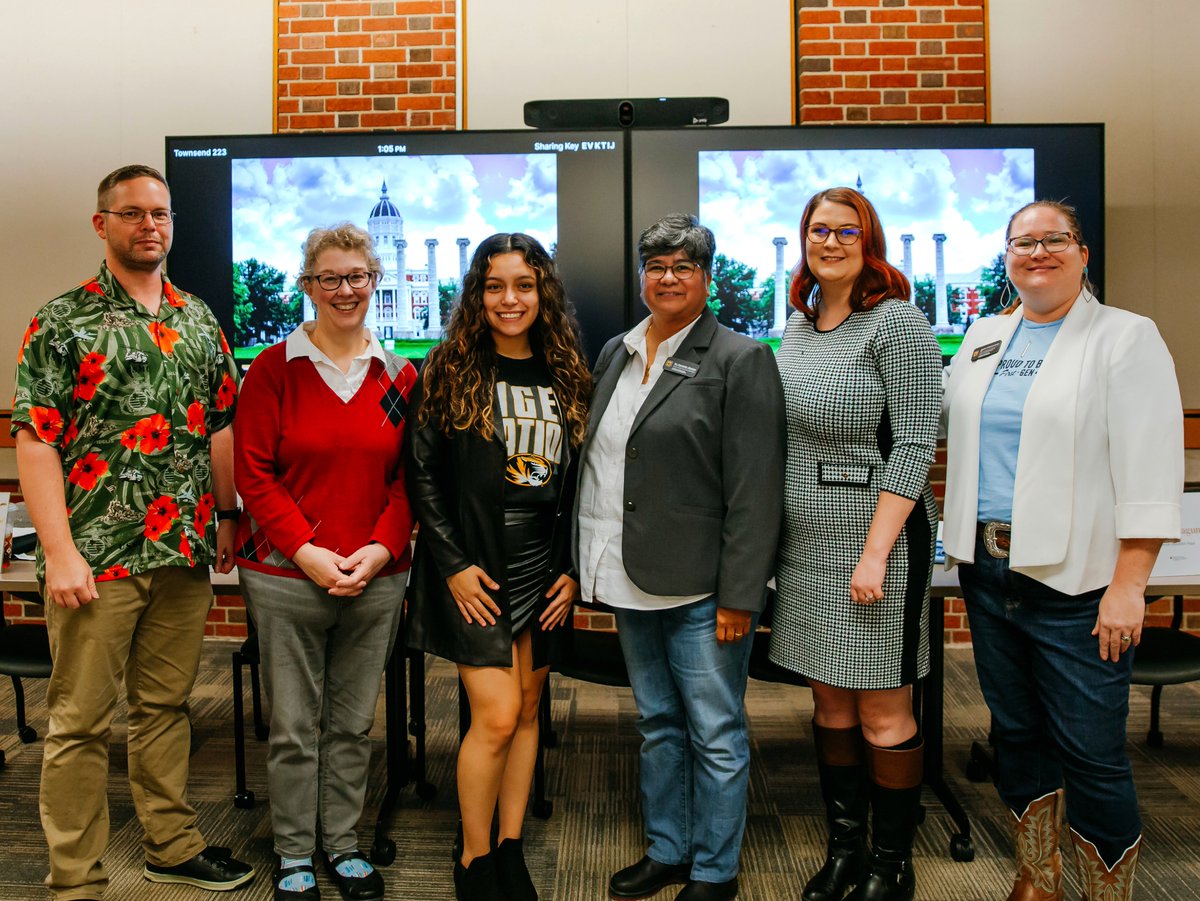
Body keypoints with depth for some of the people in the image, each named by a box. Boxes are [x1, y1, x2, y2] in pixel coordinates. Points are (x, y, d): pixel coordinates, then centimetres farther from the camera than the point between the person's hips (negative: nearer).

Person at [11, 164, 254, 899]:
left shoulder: (200, 321, 11)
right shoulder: (63, 322, -3)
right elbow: (35, 443, -8)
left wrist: (226, 518, 10)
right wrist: (60, 553, -14)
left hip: (186, 554, 5)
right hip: (97, 557, -4)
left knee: (167, 704, 16)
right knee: (81, 720, 5)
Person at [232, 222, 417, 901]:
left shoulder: (400, 376, 5)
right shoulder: (274, 368, -2)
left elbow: (408, 479, 5)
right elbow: (254, 473, -6)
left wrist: (380, 548, -9)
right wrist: (307, 552, -14)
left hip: (376, 579, 3)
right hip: (285, 575, -2)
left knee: (355, 722, 14)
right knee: (295, 725, 8)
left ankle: (345, 844, 32)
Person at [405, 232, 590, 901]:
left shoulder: (567, 376, 7)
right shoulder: (451, 370, -2)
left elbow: (578, 483, 9)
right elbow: (423, 473, -4)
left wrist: (572, 569, 3)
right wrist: (453, 564, -10)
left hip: (545, 564, 4)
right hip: (476, 566, -4)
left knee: (528, 707, 10)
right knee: (497, 715, -6)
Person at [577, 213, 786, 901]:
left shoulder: (740, 359, -8)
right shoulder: (616, 354, 11)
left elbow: (755, 491, -13)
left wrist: (739, 597, -16)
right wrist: (597, 568, 11)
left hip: (702, 588, -6)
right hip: (633, 584, 7)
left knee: (716, 735, 7)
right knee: (658, 725, 20)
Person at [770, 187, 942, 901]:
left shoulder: (897, 322, -9)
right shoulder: (798, 327, 12)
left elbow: (914, 445, -15)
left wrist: (876, 552, -19)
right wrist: (776, 532, 12)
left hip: (877, 542, -7)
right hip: (808, 545, 7)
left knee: (883, 713, 4)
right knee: (830, 703, 15)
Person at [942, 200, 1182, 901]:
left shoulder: (1125, 337, -5)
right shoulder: (984, 338, 12)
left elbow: (1151, 475, -12)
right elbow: (943, 418, 24)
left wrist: (1128, 586, -16)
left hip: (1075, 582, -5)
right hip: (988, 572, 6)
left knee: (1092, 756, 1)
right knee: (1016, 734, 17)